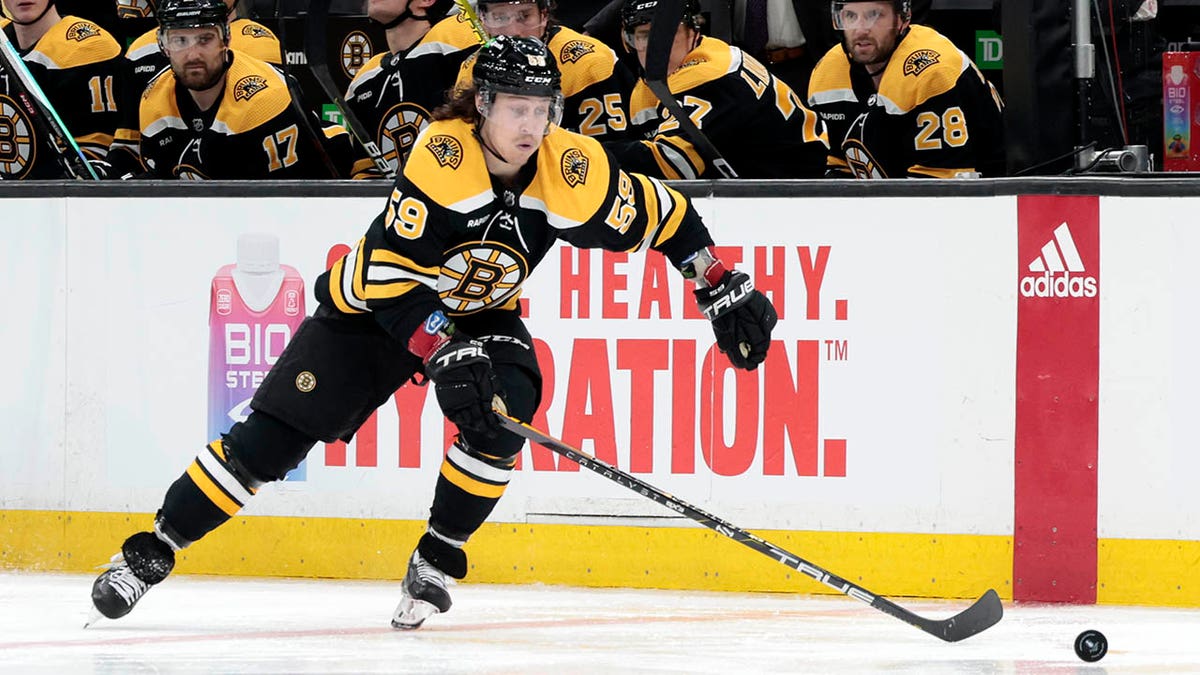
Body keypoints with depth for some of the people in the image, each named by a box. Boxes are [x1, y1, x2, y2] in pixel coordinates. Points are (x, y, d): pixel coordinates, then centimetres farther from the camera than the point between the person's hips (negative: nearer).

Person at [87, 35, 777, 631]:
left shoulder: (572, 168, -21)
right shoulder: (443, 156, -31)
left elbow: (662, 215, -7)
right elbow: (389, 272, -32)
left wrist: (726, 289, -8)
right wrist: (444, 353, -38)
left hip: (481, 311, 3)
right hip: (374, 306, -3)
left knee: (502, 413, -26)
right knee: (275, 433, -10)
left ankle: (438, 561, -5)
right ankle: (152, 552, -1)